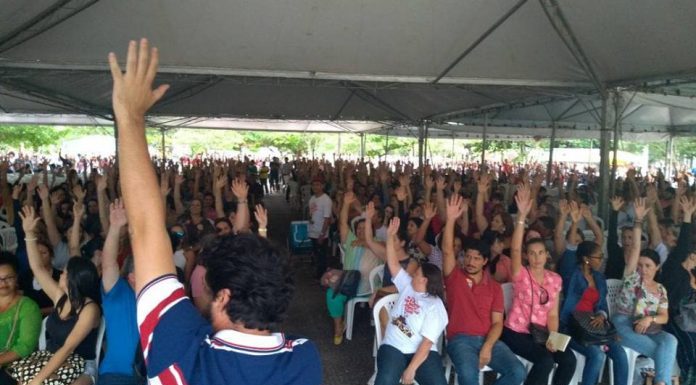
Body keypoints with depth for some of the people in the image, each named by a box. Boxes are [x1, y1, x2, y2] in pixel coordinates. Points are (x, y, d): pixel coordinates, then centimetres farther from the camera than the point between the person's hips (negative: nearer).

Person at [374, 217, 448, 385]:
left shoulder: (435, 307, -5)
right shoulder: (408, 285, 12)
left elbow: (427, 342, -13)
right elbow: (393, 263, 12)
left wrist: (411, 369, -21)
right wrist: (390, 235, 5)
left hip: (422, 352, -3)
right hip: (393, 347, 3)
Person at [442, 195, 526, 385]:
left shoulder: (494, 287, 12)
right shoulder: (455, 276, 7)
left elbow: (497, 322, 6)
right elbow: (447, 250, -10)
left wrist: (487, 347, -11)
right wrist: (451, 219, -20)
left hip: (489, 340, 3)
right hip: (461, 339, -3)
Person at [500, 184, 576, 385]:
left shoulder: (555, 279, 3)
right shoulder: (521, 274, -10)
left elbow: (553, 314, 4)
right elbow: (515, 250, -30)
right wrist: (522, 216, -41)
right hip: (516, 332, -5)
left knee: (569, 359, -16)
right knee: (545, 360, -26)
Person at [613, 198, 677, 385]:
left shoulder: (661, 289, 16)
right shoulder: (632, 277, 5)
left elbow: (664, 317, 9)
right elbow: (636, 248, -5)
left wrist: (649, 319, -14)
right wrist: (638, 220, -12)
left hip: (649, 328, 4)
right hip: (624, 325, -4)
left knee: (670, 340, -29)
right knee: (663, 351, -27)